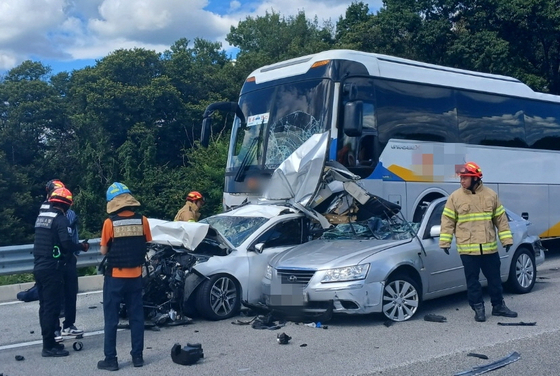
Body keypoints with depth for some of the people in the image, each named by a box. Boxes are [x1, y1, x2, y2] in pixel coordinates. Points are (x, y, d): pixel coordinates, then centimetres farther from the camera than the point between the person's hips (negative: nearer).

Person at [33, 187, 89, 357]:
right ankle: (48, 346, -2)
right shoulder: (60, 219, -13)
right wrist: (81, 246, -3)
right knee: (52, 307, -5)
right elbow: (67, 244, -21)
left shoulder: (41, 216, 14)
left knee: (44, 306, 14)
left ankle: (49, 342, 22)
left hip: (39, 267, 9)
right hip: (52, 269, -9)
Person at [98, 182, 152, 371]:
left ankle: (110, 359, 10)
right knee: (136, 317, 12)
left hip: (115, 277, -3)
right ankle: (137, 356, 18)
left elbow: (104, 251, -6)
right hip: (135, 276, 3)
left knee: (111, 319, 6)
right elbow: (146, 246, 4)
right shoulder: (142, 220, -5)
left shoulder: (110, 222, -13)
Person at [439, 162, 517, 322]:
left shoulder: (490, 195, 3)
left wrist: (506, 239, 4)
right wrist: (445, 242, -6)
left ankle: (498, 306, 26)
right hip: (468, 249, -2)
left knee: (494, 278, 12)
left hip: (489, 247, 2)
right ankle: (478, 308, 15)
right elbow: (448, 221, -1)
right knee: (472, 280, 4)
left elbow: (501, 218, 8)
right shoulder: (455, 197, -3)